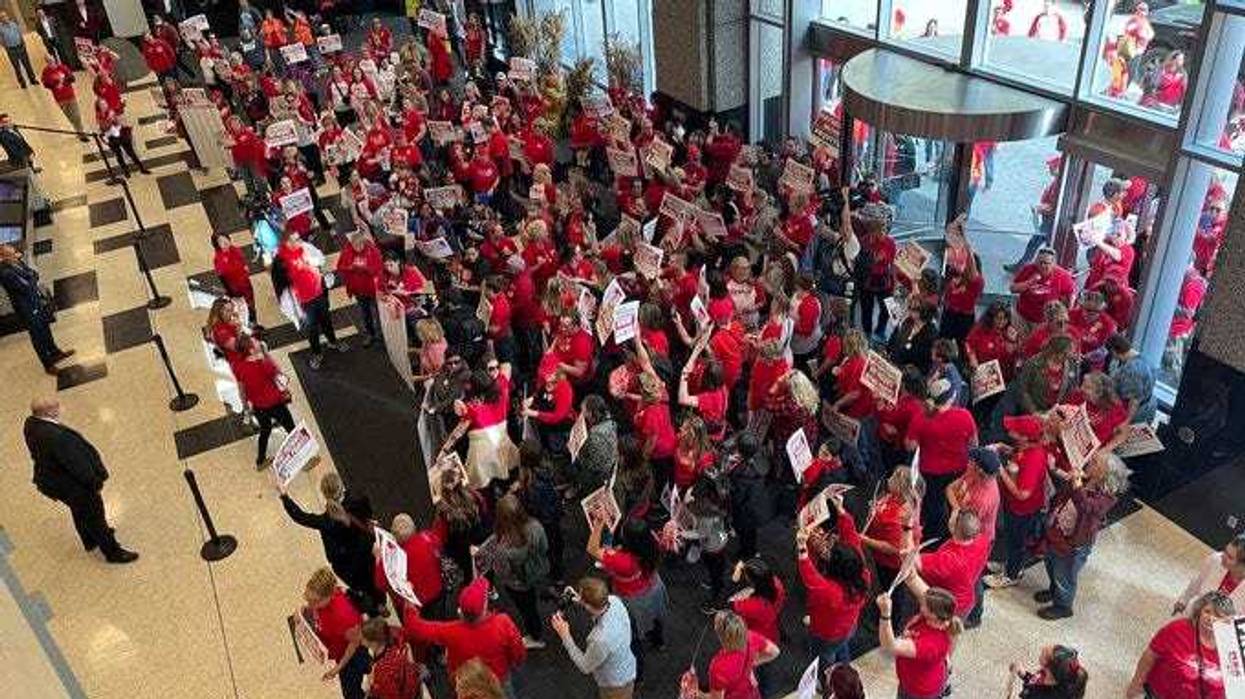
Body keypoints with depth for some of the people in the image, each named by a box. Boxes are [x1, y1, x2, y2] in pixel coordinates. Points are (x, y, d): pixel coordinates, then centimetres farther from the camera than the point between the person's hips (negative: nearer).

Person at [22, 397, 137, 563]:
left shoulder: (30, 424, -12)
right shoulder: (54, 436, -40)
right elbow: (74, 463, -30)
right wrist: (94, 481, -15)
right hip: (71, 486, -9)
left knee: (80, 512, 32)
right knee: (94, 516, 11)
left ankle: (90, 541, 55)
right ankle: (112, 552, 30)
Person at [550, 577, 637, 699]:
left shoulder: (601, 639, -45)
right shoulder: (614, 600, -25)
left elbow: (585, 666, -23)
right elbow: (598, 604, 3)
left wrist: (565, 635, -20)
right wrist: (581, 599, -13)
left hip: (616, 685, -6)